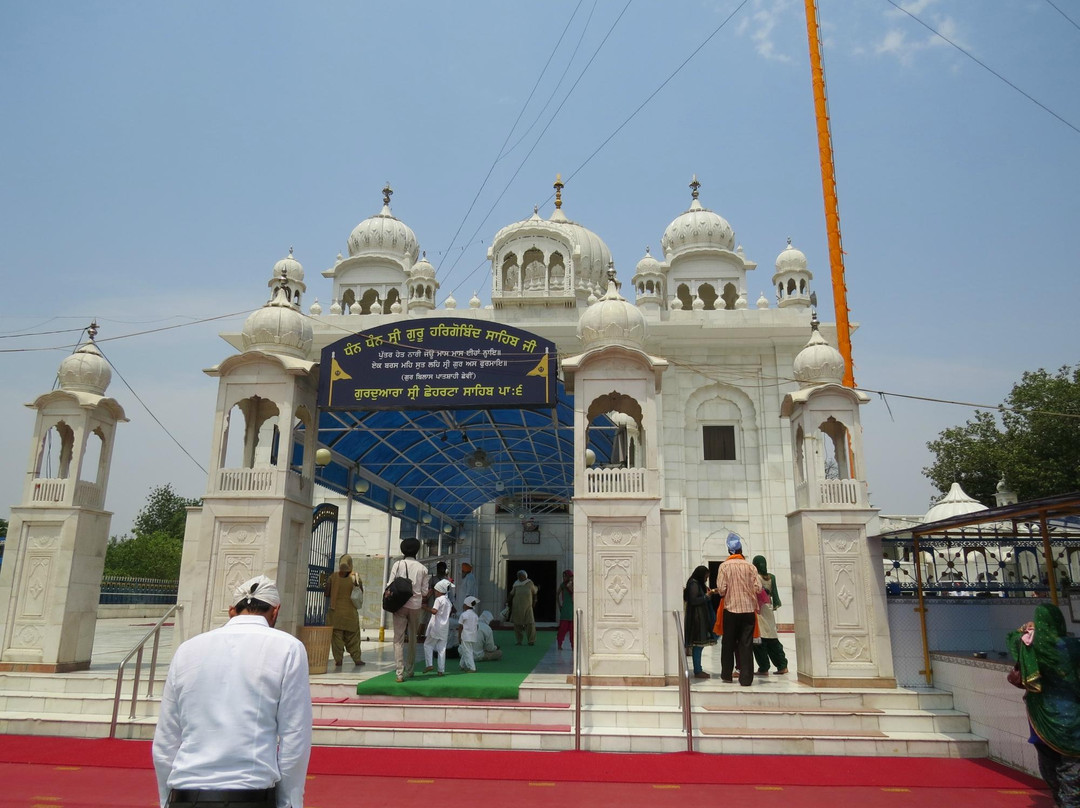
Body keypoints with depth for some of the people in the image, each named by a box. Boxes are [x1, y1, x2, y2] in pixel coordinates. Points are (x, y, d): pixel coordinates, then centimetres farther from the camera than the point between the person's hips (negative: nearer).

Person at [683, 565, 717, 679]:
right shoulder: (694, 584, -13)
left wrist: (709, 592, 12)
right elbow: (693, 600, -19)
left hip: (700, 618, 10)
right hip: (696, 618, -10)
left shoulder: (699, 584, 17)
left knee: (698, 644, 10)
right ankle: (697, 671, -6)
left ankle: (698, 670, 14)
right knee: (698, 644, -8)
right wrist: (707, 596, -12)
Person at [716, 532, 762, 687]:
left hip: (731, 609, -1)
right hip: (748, 609, 1)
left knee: (728, 643, 12)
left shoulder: (724, 566, -5)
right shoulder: (750, 566, -1)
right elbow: (758, 588, -4)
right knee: (746, 644, 3)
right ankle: (746, 678, 1)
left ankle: (726, 674, 18)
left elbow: (721, 588, -10)